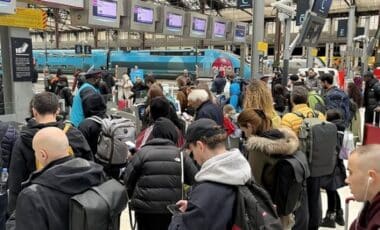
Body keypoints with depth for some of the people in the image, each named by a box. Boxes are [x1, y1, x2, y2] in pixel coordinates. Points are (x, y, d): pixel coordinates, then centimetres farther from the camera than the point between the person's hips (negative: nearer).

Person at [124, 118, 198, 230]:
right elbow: (195, 179, -4)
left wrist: (134, 197, 15)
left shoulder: (142, 152, -5)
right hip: (172, 209, 1)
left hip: (145, 209, -1)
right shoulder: (180, 154, -2)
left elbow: (128, 178, -2)